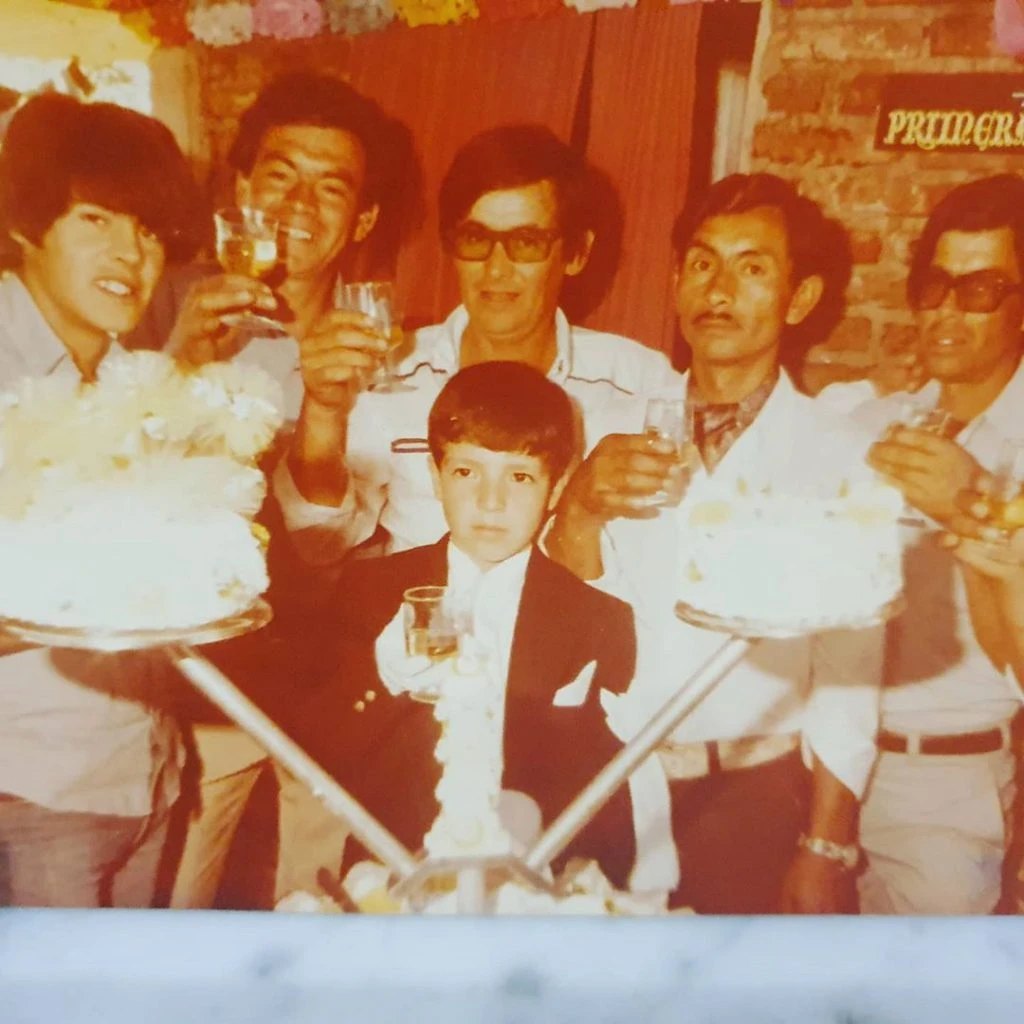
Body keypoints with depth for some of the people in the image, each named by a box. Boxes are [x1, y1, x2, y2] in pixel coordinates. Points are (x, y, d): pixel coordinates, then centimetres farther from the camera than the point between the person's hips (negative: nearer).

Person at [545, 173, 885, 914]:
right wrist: (580, 506, -22)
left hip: (757, 798, -2)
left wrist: (826, 850, -8)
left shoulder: (841, 458, -7)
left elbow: (849, 673, -7)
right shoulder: (626, 430, 2)